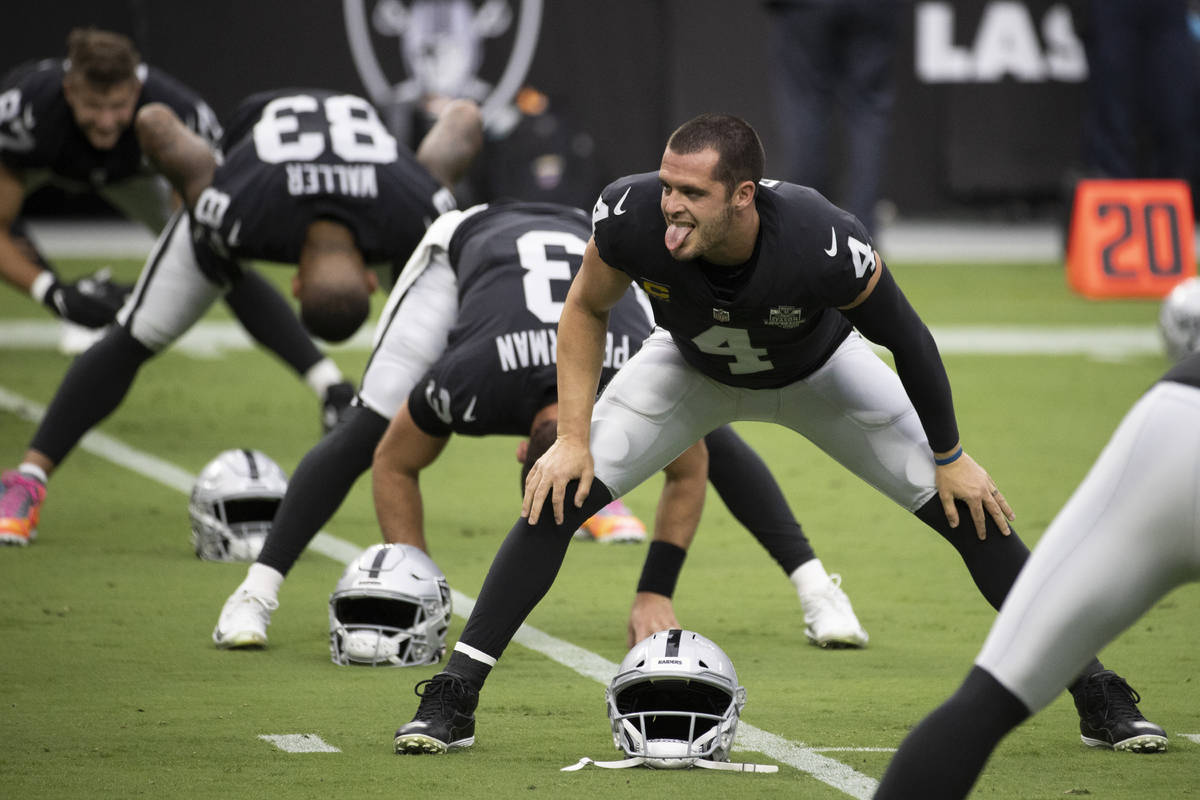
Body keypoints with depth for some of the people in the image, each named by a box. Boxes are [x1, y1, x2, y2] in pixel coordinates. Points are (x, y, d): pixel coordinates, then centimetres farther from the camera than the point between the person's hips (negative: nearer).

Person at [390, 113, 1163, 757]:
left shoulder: (824, 244, -43)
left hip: (816, 371, -1)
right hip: (692, 368, 1)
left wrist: (950, 456, -11)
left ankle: (1097, 693, 11)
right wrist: (574, 437, -17)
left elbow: (906, 337, -23)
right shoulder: (633, 216, -37)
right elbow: (587, 309, -13)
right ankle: (453, 699, -6)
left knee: (969, 511, -5)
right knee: (558, 495, -16)